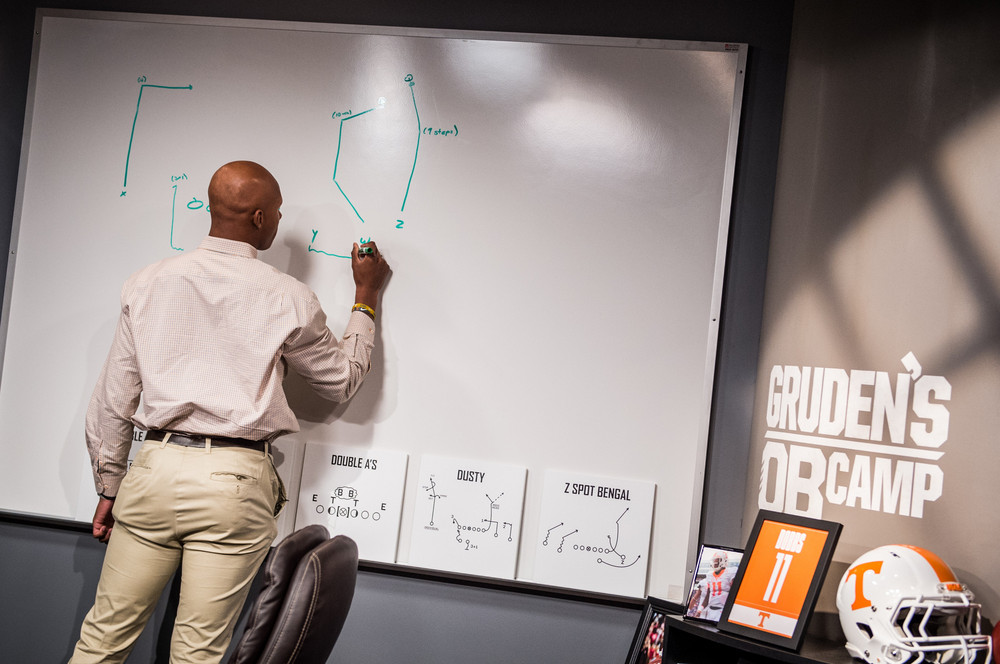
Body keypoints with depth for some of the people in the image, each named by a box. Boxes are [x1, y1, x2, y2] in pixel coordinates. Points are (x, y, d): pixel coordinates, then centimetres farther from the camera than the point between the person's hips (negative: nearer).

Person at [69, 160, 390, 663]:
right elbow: (342, 380, 13)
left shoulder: (148, 283, 6)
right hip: (234, 480, -2)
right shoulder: (287, 298, -2)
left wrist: (109, 487, 18)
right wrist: (366, 300, 23)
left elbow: (113, 399, 8)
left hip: (155, 470, 3)